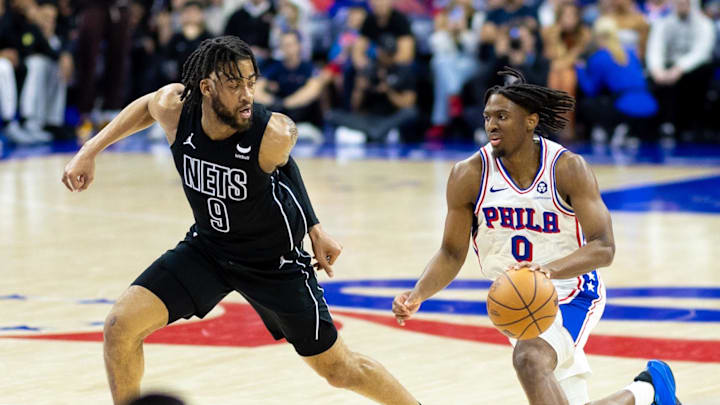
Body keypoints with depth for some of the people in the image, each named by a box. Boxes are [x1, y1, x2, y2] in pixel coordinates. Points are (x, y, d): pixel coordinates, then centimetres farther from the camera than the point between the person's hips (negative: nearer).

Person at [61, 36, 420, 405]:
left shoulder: (276, 135, -31)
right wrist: (89, 151, 1)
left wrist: (314, 228, 3)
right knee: (120, 326, -13)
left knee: (340, 370, 7)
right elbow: (146, 105, 4)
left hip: (275, 260, -3)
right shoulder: (173, 109, -23)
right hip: (207, 246, 3)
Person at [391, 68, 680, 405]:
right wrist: (418, 295, -21)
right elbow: (452, 253, -3)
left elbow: (603, 247, -23)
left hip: (570, 294, -4)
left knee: (530, 359, -33)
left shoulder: (568, 169, -18)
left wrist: (550, 270, -41)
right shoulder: (469, 175, -11)